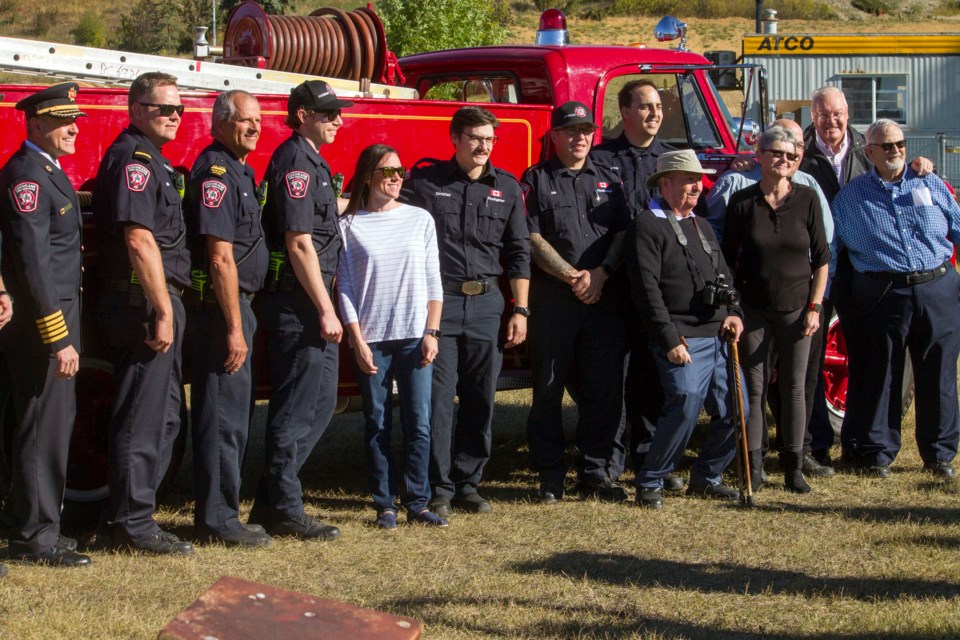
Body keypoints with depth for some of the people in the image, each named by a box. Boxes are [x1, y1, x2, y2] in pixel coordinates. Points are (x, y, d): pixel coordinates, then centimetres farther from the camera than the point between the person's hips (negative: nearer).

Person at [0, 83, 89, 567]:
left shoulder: (50, 172, 15)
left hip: (58, 316, 10)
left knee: (53, 422, 15)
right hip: (40, 323, -10)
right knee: (43, 427, -5)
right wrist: (58, 338, -23)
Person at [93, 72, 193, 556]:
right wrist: (163, 312, -21)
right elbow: (139, 241, -21)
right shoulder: (132, 157, -13)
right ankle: (133, 524, 0)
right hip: (143, 303, -11)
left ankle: (127, 517, 21)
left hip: (155, 303, 11)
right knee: (143, 418, -6)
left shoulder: (152, 160, 20)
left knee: (163, 415, 15)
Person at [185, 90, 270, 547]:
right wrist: (234, 328, -22)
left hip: (236, 304, 10)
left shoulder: (240, 171, 16)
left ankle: (216, 513, 21)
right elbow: (221, 257, -20)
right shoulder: (215, 172, -15)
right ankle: (218, 521, -1)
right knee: (223, 414, -6)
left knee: (230, 413, 14)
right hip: (220, 307, -10)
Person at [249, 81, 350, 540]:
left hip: (312, 304, 10)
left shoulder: (313, 162, 18)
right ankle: (284, 511, 2)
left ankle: (271, 502, 18)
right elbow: (299, 244, -19)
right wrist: (326, 311, -19)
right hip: (297, 304, -10)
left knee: (320, 404, 13)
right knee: (296, 409, -5)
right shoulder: (294, 162, -13)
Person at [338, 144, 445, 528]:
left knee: (419, 423, -1)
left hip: (415, 337, 1)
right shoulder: (349, 226, 2)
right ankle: (385, 504, 10)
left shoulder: (420, 220, 7)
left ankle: (418, 502, 6)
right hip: (371, 339, -1)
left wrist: (432, 332, 0)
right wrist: (357, 341, -5)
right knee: (377, 424, 3)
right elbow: (345, 287, 1)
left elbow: (433, 281, 8)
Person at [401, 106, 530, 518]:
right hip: (438, 302, -3)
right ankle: (438, 489, 3)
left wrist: (520, 310, 7)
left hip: (486, 303, 3)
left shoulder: (506, 188, 10)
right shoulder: (424, 182, 1)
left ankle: (468, 483, 16)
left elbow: (518, 253, 12)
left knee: (481, 400, 6)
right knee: (438, 398, -4)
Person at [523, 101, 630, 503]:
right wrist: (572, 277, -11)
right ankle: (550, 474, 9)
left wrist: (600, 273, -9)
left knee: (604, 389, 3)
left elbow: (624, 233, 7)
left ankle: (594, 471, 12)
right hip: (552, 299, -3)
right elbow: (533, 238, -4)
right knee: (548, 388, 1)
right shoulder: (536, 180, 5)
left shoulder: (609, 182, 16)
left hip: (605, 299, 3)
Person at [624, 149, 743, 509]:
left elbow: (723, 275, 25)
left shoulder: (702, 227, 22)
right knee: (686, 405, -21)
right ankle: (649, 484, -5)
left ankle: (706, 478, 22)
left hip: (719, 338, 8)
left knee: (734, 411, 4)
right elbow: (647, 289, -11)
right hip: (682, 341, -8)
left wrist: (733, 313, 5)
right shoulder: (647, 227, -4)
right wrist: (670, 340, -16)